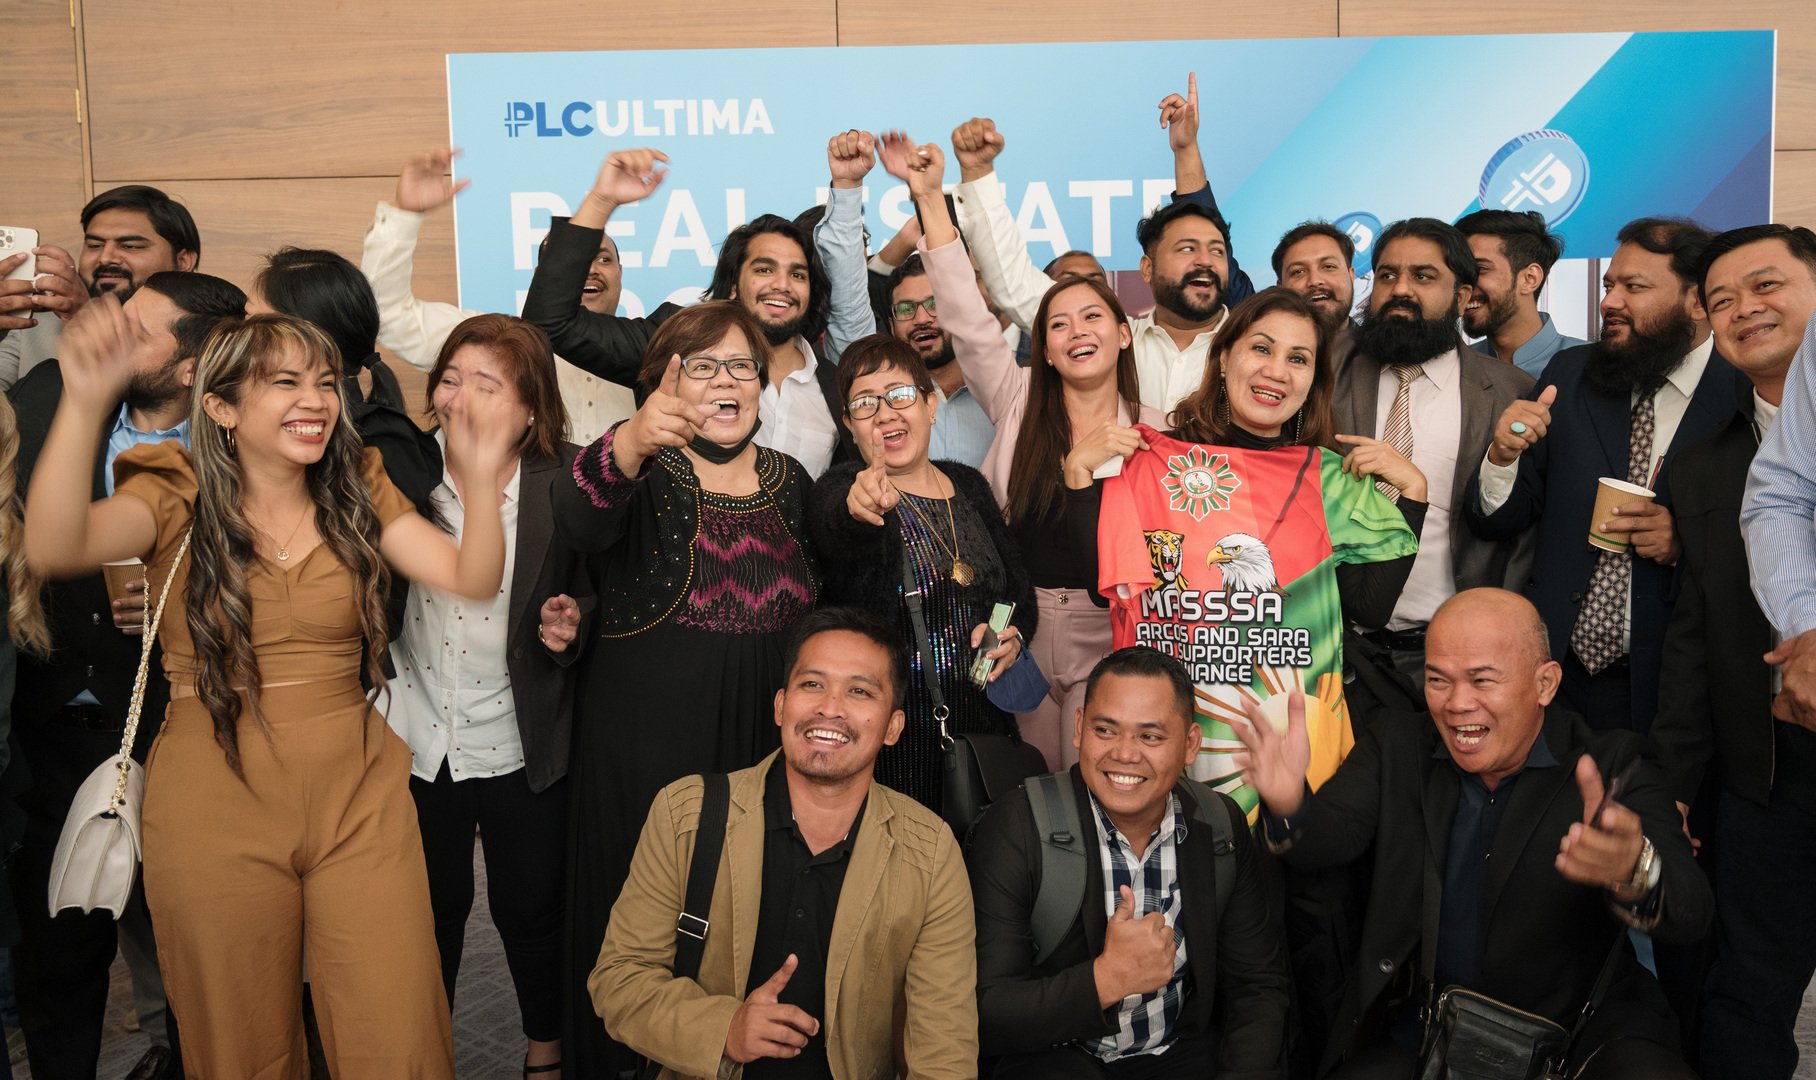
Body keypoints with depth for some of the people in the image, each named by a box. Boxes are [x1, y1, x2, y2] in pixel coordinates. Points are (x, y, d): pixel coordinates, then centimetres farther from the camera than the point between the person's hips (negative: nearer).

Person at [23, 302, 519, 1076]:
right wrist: (84, 403, -35)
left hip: (359, 797, 2)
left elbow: (472, 579, -7)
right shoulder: (176, 498, -2)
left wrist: (479, 479, -25)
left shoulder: (359, 494, 5)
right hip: (215, 808, -1)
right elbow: (54, 547, -22)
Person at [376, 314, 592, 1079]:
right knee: (430, 910, 19)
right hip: (416, 737, 2)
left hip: (519, 746, -1)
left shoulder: (565, 484, -10)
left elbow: (595, 590, -1)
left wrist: (573, 626, -21)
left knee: (531, 908, 14)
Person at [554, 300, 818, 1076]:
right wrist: (631, 444, -48)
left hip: (765, 749, 4)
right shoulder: (644, 475, -4)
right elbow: (580, 521, -31)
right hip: (646, 751, -3)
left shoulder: (790, 482, 10)